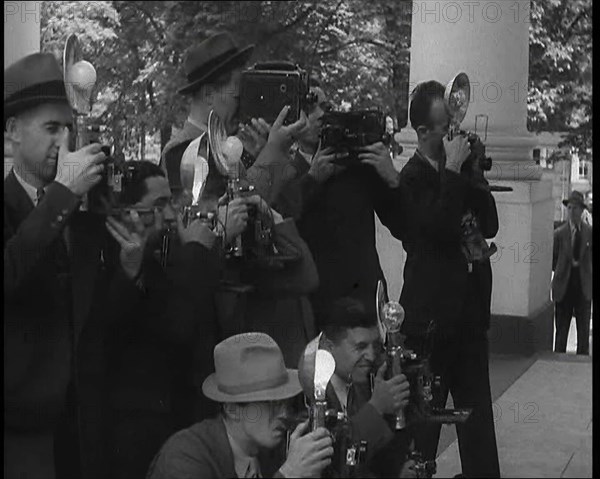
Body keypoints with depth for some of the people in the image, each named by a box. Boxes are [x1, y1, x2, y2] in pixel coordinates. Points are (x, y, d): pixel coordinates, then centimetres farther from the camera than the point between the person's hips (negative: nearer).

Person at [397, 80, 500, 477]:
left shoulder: (463, 168, 10)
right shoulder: (413, 177, -9)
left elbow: (491, 225, 3)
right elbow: (440, 229, -23)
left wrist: (474, 175, -7)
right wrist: (453, 172, -18)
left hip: (471, 311, 6)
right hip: (433, 315, -6)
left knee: (478, 409, 11)